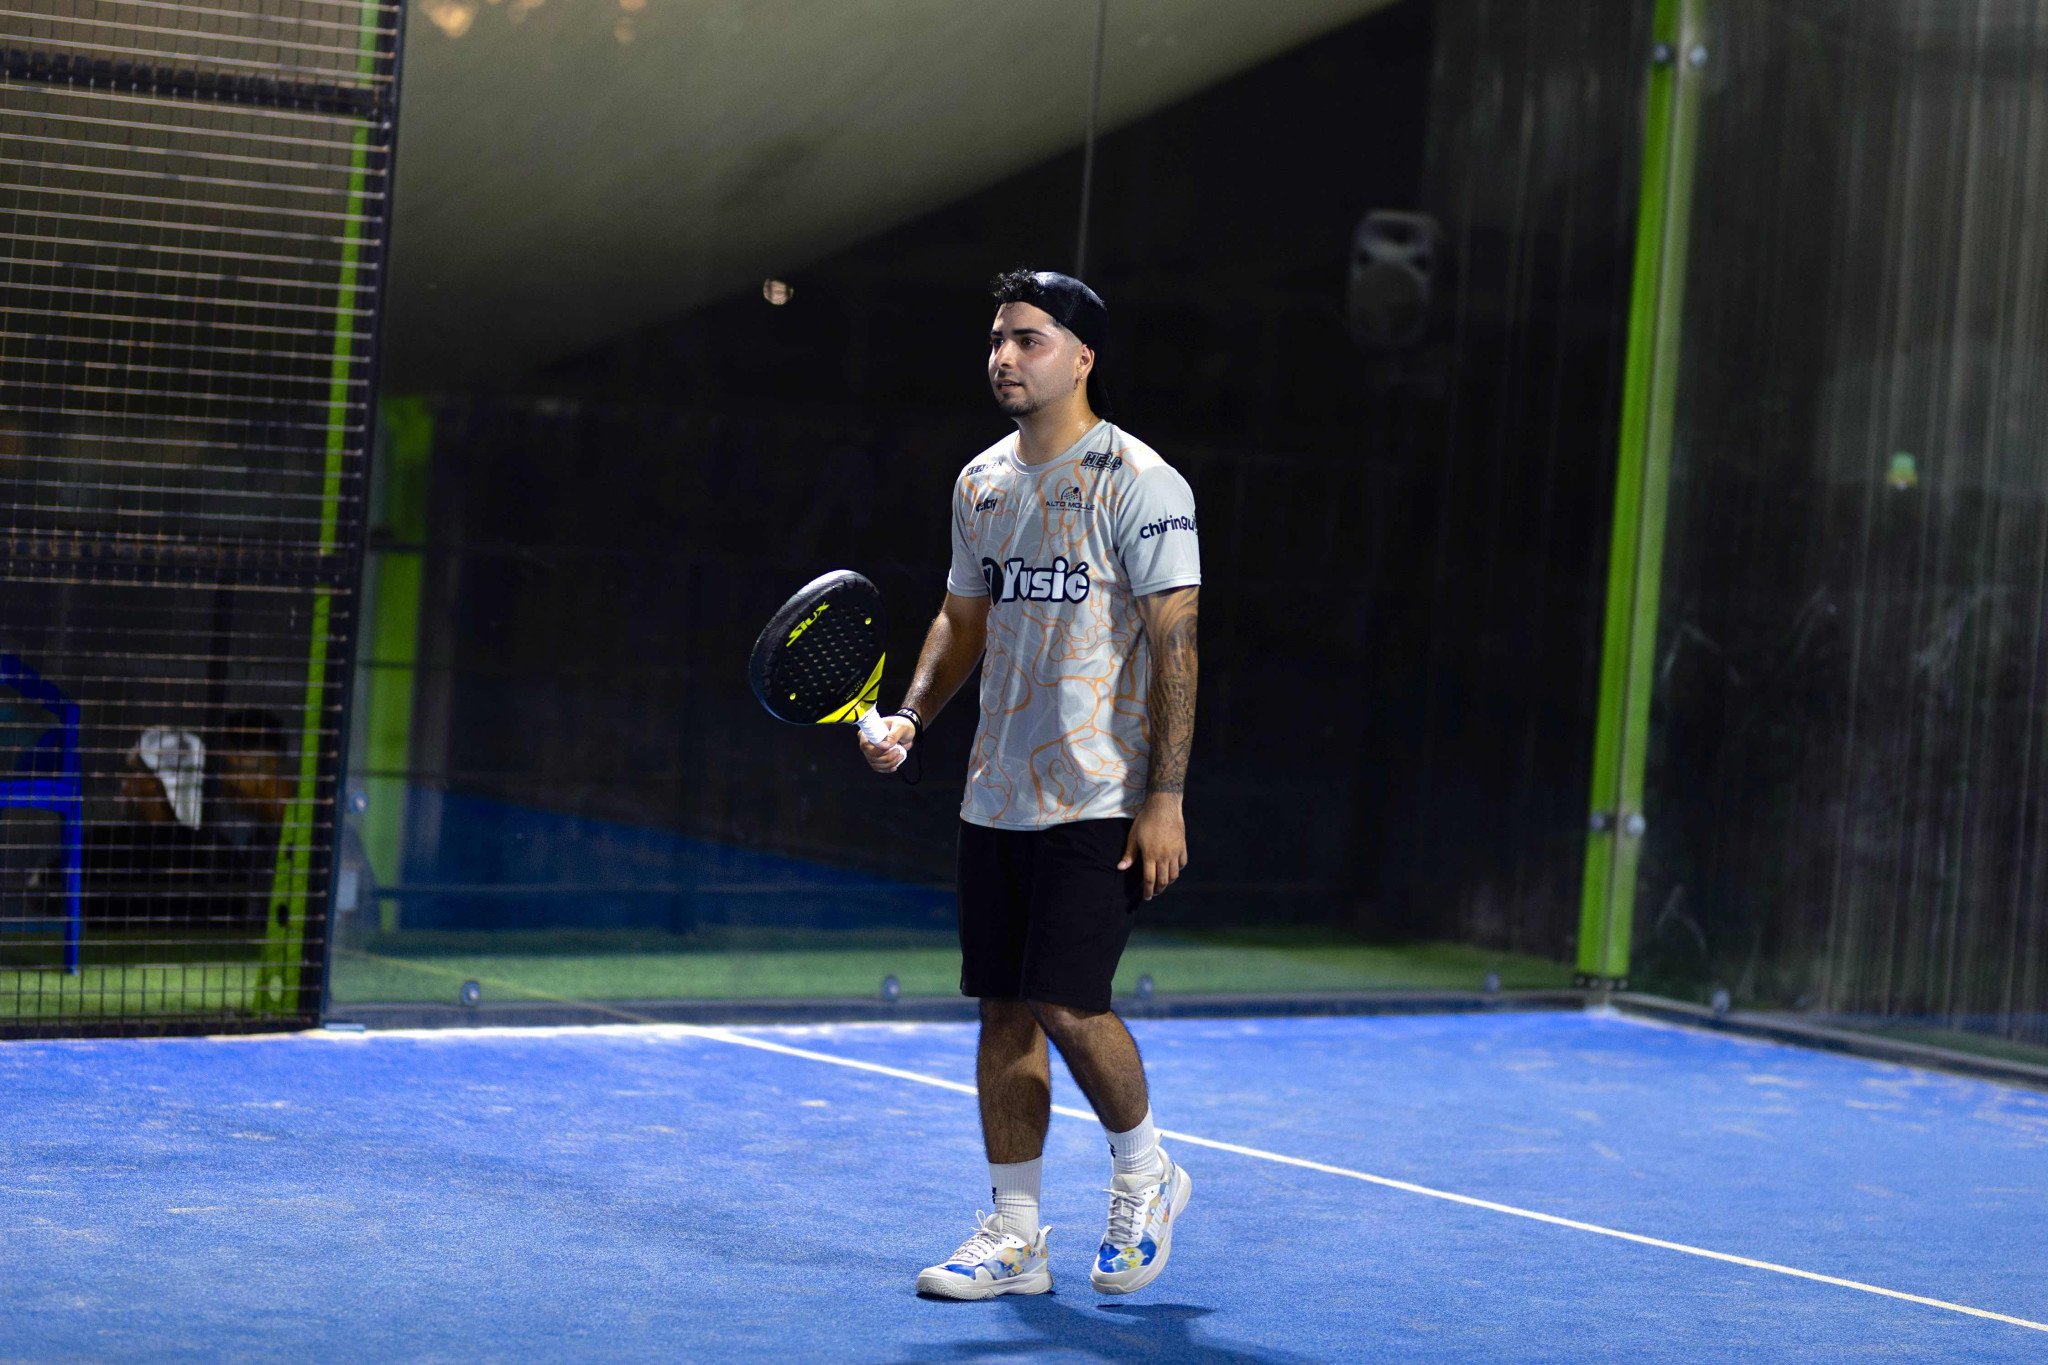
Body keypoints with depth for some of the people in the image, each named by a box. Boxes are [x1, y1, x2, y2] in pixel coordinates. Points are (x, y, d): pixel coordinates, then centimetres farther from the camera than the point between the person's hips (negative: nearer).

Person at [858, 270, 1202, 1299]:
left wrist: (1165, 799, -17)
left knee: (1067, 1001, -12)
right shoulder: (980, 483, 12)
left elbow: (1176, 642, -12)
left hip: (1101, 800, -7)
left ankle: (1144, 1172, 15)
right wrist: (911, 718, 5)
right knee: (1004, 1009, 6)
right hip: (997, 794, 7)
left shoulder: (1137, 482, -9)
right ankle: (1013, 1238, 13)